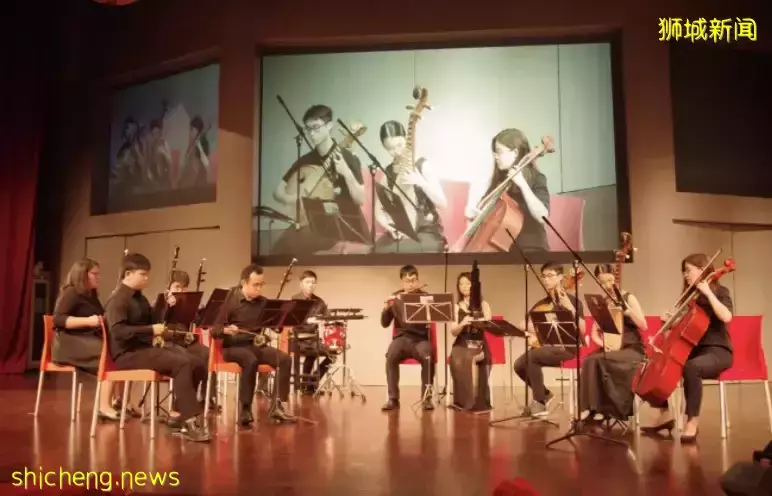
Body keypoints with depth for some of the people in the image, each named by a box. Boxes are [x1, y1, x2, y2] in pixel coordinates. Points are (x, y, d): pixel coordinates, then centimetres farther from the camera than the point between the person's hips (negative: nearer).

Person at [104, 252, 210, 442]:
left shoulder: (139, 298, 17)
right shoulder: (118, 300, -10)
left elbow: (151, 321, 24)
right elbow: (118, 331, -24)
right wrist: (151, 330, -24)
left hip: (145, 348, 9)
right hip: (128, 354, -9)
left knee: (197, 365, -7)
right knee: (182, 364, -29)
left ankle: (183, 415, 2)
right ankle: (191, 421, -28)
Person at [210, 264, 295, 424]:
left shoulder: (262, 302, 5)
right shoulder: (229, 300, -8)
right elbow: (214, 331, -11)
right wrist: (226, 330, -32)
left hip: (255, 344, 5)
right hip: (233, 346, -4)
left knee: (285, 359, -21)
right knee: (251, 361, -37)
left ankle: (277, 406, -16)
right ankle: (245, 409, -27)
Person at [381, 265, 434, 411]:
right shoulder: (395, 297, 7)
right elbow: (385, 324, 6)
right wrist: (386, 308, -15)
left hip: (421, 338, -1)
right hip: (402, 337, 1)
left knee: (428, 357, -34)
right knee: (391, 356, -33)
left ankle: (426, 397, -16)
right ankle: (393, 399, -23)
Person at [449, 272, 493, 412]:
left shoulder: (483, 304, 11)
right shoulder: (456, 307, 12)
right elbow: (453, 331, 1)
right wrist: (462, 323, -20)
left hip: (479, 344, -1)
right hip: (461, 345, 1)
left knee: (472, 359, -34)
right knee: (458, 361, -32)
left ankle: (475, 401, -19)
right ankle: (464, 401, -17)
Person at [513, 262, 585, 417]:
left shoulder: (572, 301, -4)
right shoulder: (541, 304, 10)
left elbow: (582, 330, -15)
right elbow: (528, 324, 13)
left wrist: (570, 309, -24)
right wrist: (531, 334, -9)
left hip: (566, 348, -6)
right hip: (545, 345, 6)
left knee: (533, 356, -31)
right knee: (519, 364, -19)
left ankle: (540, 402, -16)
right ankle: (544, 394, 8)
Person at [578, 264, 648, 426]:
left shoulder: (628, 298, -2)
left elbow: (643, 326, -11)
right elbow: (594, 333, 8)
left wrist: (627, 309, -24)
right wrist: (603, 343, -12)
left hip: (632, 349, -4)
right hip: (610, 349, 4)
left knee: (600, 360, -33)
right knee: (589, 361, -29)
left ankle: (604, 409, -21)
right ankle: (591, 407, -23)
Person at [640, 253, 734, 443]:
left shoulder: (720, 292, -5)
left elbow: (726, 317, -26)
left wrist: (708, 293, -24)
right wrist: (670, 320, -2)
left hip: (717, 351, -8)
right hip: (692, 349, 8)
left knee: (691, 368, -38)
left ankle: (693, 422, -28)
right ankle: (665, 414, 6)